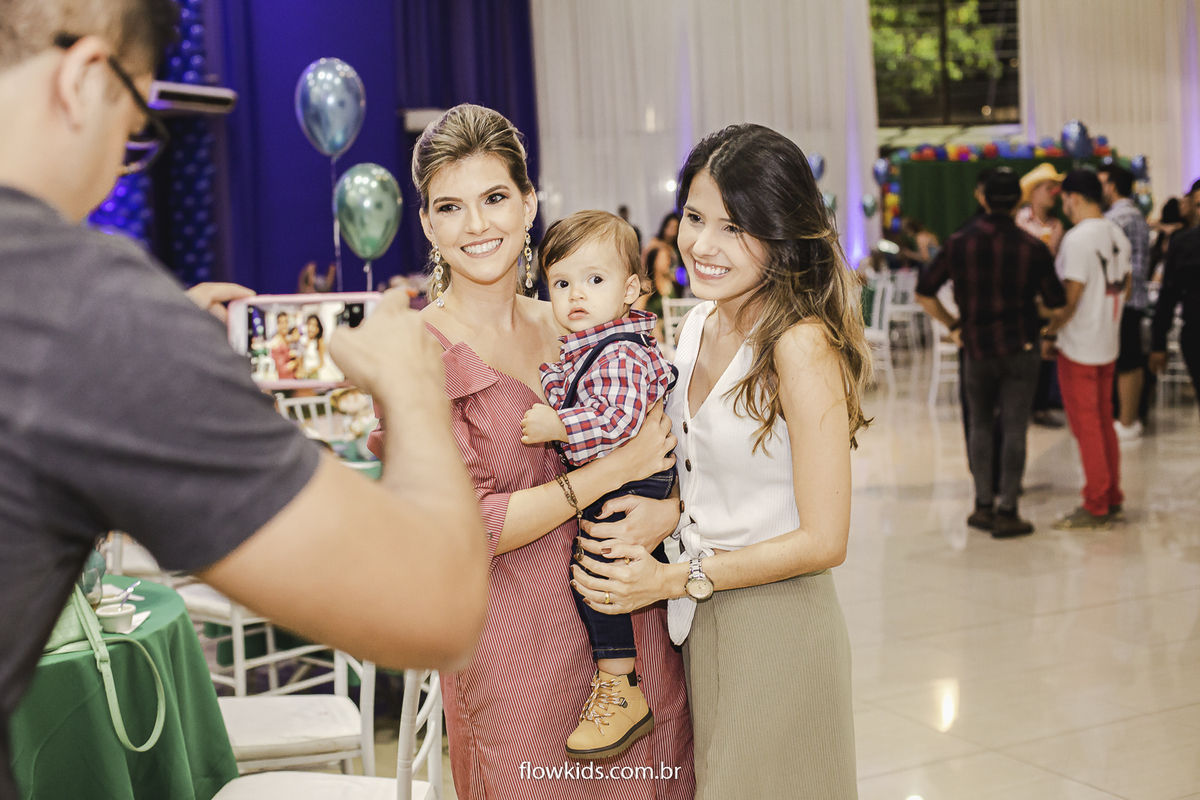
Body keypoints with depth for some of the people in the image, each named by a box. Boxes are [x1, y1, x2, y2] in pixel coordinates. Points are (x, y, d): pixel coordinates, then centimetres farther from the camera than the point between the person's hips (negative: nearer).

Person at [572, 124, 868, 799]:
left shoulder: (801, 345, -21)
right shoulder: (699, 326, 4)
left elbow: (823, 539, -19)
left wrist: (672, 580, -16)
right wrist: (672, 510, -4)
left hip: (776, 630, -7)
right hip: (702, 624, 8)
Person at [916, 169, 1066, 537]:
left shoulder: (959, 243, -3)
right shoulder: (1033, 248, -7)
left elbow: (924, 293, -1)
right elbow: (1056, 303, -2)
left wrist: (952, 323, 12)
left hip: (977, 347, 2)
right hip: (1021, 348, -1)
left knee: (981, 426, 15)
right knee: (1014, 429, 2)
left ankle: (984, 506, 15)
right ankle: (1007, 512, 4)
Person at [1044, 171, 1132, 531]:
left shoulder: (1078, 238, -19)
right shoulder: (1117, 234, 8)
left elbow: (1071, 297, -21)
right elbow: (1125, 284, 16)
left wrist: (1049, 329, -8)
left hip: (1079, 347, -8)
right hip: (1109, 343, 8)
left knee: (1086, 427, -1)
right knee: (1104, 423, 16)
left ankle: (1096, 508, 5)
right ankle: (1112, 500, 23)